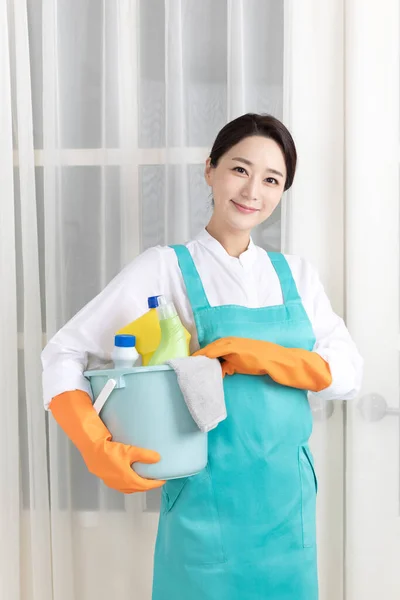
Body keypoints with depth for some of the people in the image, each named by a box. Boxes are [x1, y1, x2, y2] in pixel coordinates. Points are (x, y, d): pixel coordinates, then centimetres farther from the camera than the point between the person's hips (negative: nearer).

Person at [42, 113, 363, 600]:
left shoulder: (295, 274, 6)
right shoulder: (165, 268, -6)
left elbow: (348, 374, -2)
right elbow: (64, 354, -6)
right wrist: (98, 450, -20)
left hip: (290, 499, 4)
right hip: (210, 503, -4)